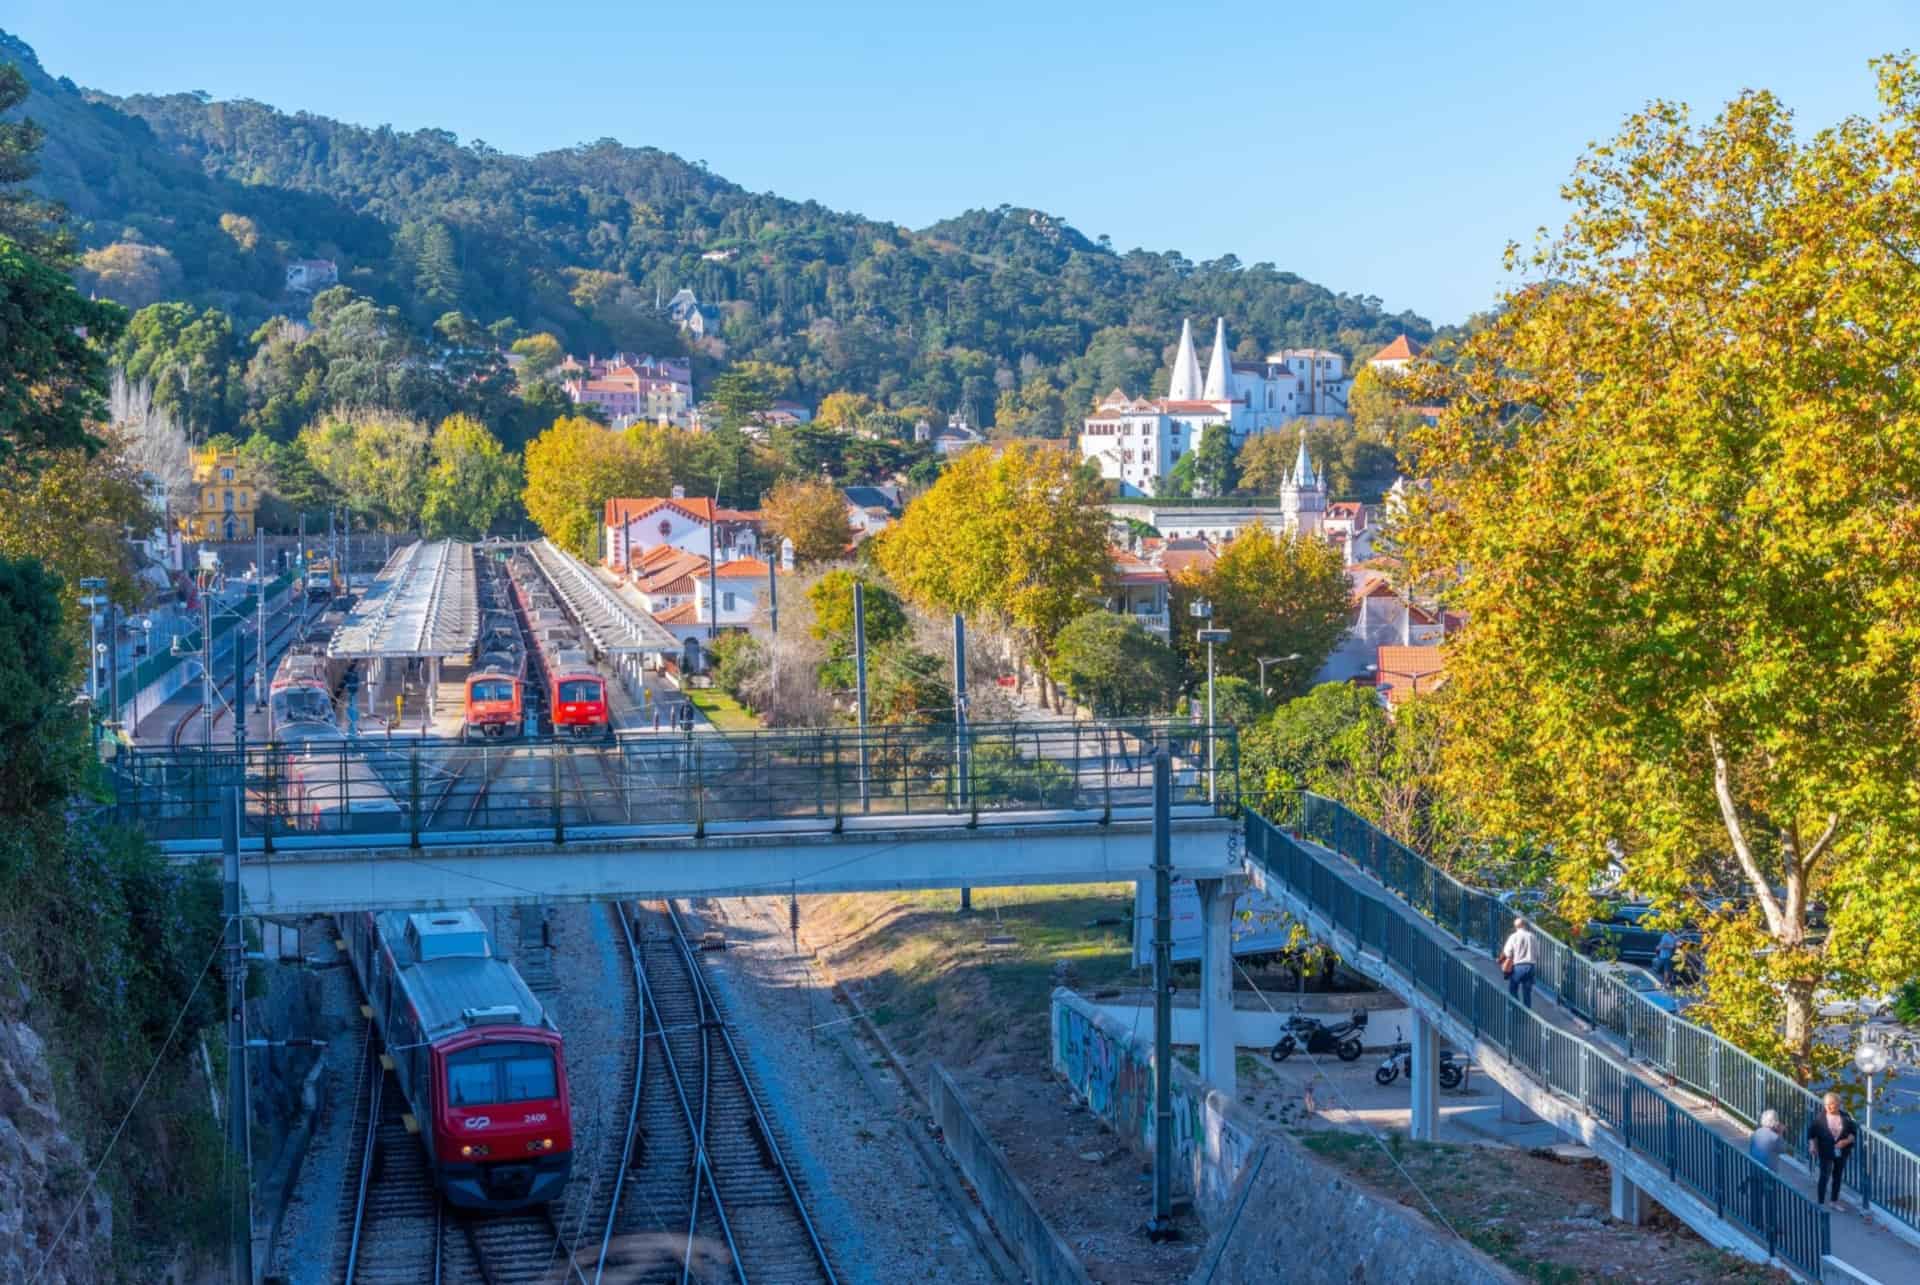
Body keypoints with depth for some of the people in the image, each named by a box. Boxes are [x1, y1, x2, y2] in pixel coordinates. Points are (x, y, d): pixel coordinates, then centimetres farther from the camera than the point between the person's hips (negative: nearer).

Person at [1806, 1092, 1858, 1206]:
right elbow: (1811, 1132, -4)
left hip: (1841, 1152, 3)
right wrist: (1812, 1145, -15)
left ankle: (1834, 1201, 27)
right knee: (1824, 1176, -8)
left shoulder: (1845, 1117, -1)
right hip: (1825, 1153, -3)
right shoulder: (1819, 1117, -7)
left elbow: (1853, 1132, 4)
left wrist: (1847, 1141, -14)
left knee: (1837, 1177, 13)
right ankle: (1820, 1202, -2)